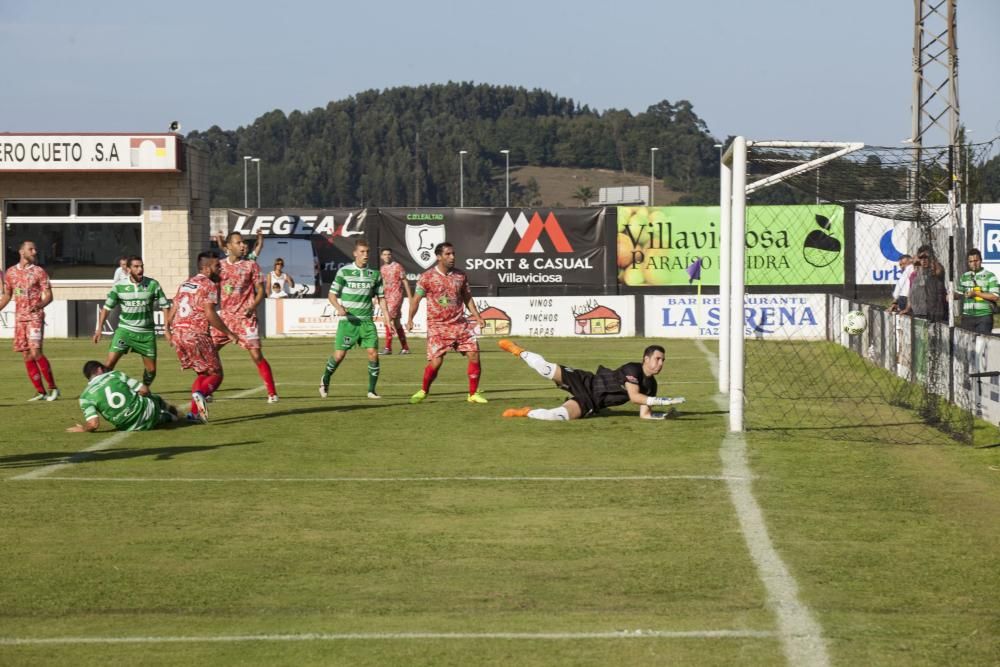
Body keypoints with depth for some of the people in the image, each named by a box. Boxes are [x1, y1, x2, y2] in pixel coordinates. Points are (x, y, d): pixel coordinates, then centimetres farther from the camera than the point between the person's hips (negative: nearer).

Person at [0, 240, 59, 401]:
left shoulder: (39, 271, -1)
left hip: (35, 317, -5)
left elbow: (48, 295, -4)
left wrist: (39, 305, -24)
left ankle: (52, 388, -7)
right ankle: (40, 392, 7)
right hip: (19, 318, 5)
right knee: (26, 356, 2)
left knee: (36, 352, -17)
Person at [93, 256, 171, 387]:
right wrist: (100, 328, -2)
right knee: (110, 362, -16)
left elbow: (164, 306, -1)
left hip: (146, 332, 1)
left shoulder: (153, 285, -6)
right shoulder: (119, 286, -6)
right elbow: (107, 307, 4)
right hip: (125, 330, -1)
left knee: (151, 370, 6)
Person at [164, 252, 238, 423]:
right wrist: (228, 333, -9)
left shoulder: (186, 284, 19)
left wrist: (168, 329, 28)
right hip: (196, 334, -8)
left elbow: (173, 309, 19)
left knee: (203, 373, 20)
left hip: (178, 333, 8)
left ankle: (194, 412, 9)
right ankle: (200, 393, -32)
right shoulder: (209, 285, -5)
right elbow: (210, 314, -15)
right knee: (215, 375, 0)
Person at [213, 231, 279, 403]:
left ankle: (272, 393, -4)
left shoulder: (250, 265, 1)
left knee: (256, 355, -10)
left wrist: (253, 306, -16)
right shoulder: (220, 265, 8)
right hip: (225, 316, 3)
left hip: (245, 318, -3)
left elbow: (260, 290, 0)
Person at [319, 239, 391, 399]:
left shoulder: (375, 274, 7)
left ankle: (371, 390, 1)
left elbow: (380, 296, 15)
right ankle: (325, 381, 24)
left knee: (373, 353, -10)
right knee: (339, 354, -3)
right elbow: (332, 294, -1)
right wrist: (338, 307, -20)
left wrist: (385, 313, 0)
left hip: (367, 321, 3)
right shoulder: (344, 271, -3)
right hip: (348, 320, -3)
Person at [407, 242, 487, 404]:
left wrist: (477, 316, 8)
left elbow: (467, 298, 17)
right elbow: (416, 299, -1)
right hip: (437, 325, -4)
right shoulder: (427, 277, -5)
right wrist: (410, 320, -12)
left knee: (474, 355, -5)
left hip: (460, 323, 4)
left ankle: (473, 394, 8)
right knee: (436, 361, -12)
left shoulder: (460, 276, 7)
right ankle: (423, 391, 14)